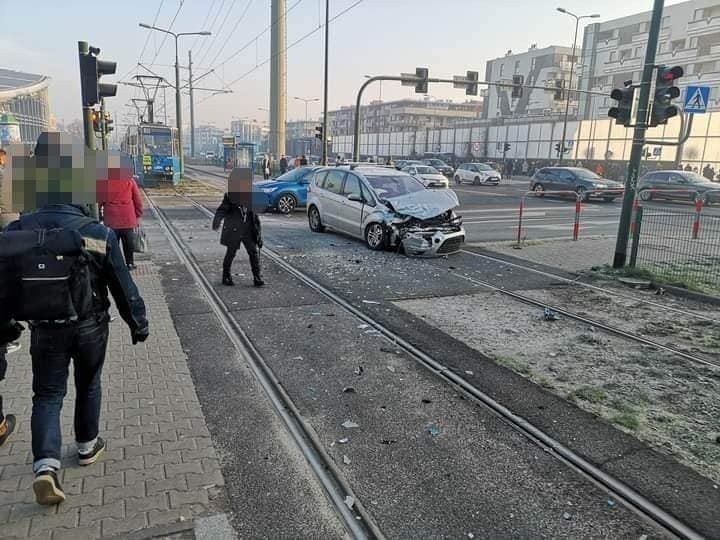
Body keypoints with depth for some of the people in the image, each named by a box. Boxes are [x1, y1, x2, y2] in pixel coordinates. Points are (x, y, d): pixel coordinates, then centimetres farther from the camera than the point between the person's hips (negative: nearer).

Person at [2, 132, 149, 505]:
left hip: (44, 330, 2)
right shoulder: (98, 234, -18)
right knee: (88, 386, 19)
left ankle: (45, 464, -3)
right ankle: (87, 445, 36)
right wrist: (139, 324, 1)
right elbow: (123, 287, -12)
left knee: (47, 394, 12)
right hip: (89, 327, -1)